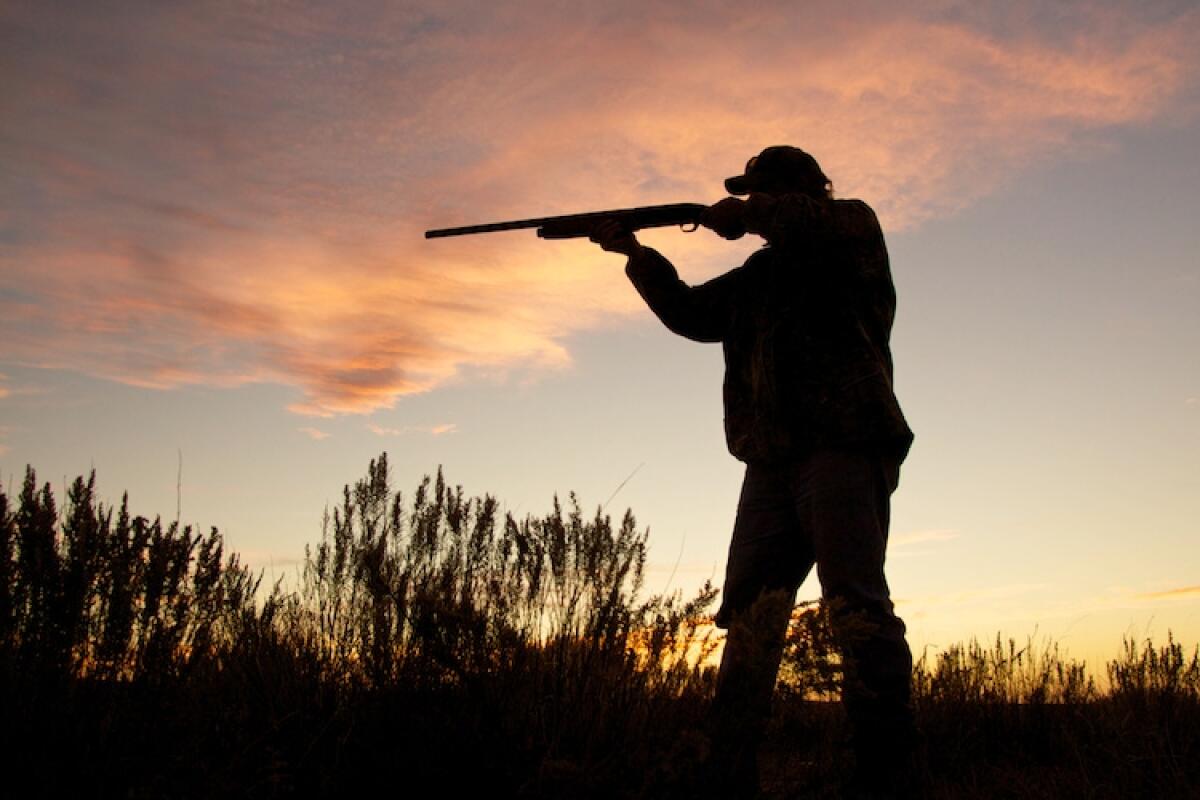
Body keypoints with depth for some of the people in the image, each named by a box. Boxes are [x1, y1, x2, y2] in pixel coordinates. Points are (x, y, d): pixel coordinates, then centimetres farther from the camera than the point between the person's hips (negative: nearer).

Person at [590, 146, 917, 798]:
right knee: (750, 618, 1)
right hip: (771, 464, 7)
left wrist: (744, 212, 0)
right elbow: (692, 313, 30)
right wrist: (636, 253, 20)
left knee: (856, 603, -16)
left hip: (843, 449, -7)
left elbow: (819, 220, -14)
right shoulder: (760, 274, 29)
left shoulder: (853, 227, 10)